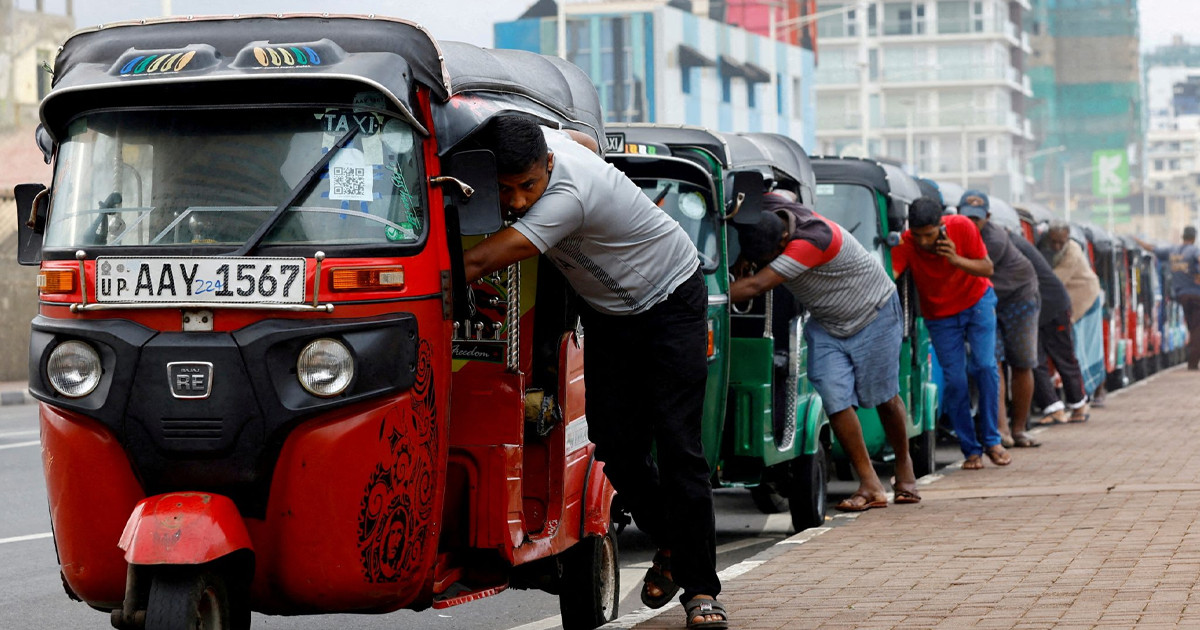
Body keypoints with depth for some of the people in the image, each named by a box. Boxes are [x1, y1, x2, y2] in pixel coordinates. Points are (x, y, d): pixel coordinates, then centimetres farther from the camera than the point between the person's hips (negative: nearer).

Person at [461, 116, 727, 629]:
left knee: (677, 444, -14)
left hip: (670, 302, -7)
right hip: (608, 313, 8)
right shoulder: (539, 139, -15)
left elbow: (477, 263, -41)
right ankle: (670, 545, 22)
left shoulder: (571, 194, -38)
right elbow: (584, 138, 13)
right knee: (615, 444, -1)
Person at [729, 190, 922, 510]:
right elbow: (783, 193, 10)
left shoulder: (813, 238, -40)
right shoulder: (767, 208, -18)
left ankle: (904, 467, 30)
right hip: (826, 324, 6)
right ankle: (870, 486, -8)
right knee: (835, 398, -10)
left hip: (873, 314, -6)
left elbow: (757, 286, -44)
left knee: (883, 396, 3)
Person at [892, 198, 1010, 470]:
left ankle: (991, 440, -1)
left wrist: (957, 260, -33)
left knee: (985, 367, -13)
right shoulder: (906, 243, -24)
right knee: (954, 380, -7)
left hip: (976, 302, 0)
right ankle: (971, 450, 2)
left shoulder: (962, 227, -23)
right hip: (940, 315, 0)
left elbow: (987, 268, -16)